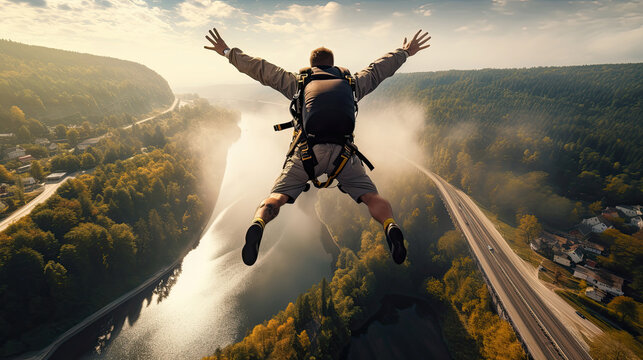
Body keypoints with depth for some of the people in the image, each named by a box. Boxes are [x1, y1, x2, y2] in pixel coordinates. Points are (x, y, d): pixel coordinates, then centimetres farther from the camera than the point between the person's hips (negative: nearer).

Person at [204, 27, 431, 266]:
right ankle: (390, 226, -24)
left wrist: (228, 52, 43)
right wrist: (405, 52, 60)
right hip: (343, 152, 1)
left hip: (307, 150, 0)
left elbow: (260, 68, 29)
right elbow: (379, 69, 42)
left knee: (276, 197, 3)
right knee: (371, 197, 5)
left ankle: (257, 225, -26)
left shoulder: (297, 82, 24)